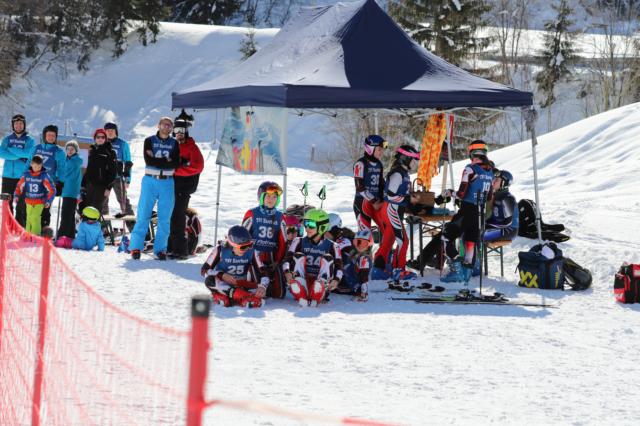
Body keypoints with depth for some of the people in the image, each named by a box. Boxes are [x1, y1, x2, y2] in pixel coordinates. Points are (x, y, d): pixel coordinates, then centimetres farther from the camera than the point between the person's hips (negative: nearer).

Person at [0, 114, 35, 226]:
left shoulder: (29, 140, 4)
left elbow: (28, 153, -14)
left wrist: (10, 149, -9)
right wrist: (19, 156, -14)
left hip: (23, 177, -2)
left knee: (21, 204, -2)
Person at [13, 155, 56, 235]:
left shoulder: (44, 175, -10)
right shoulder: (26, 174, -2)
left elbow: (52, 189, -8)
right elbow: (19, 185, 8)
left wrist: (49, 201, -13)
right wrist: (16, 195, -5)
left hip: (40, 202, -3)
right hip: (29, 201, 3)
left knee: (35, 217, -17)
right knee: (29, 218, 8)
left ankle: (36, 234, -10)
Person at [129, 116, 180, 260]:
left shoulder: (174, 143, 9)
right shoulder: (149, 141, 4)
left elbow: (175, 164, -5)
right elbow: (148, 160, -10)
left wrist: (157, 161, -11)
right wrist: (166, 161, -10)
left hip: (167, 183, 2)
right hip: (150, 181, -2)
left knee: (164, 218, 1)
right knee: (143, 215, -5)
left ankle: (160, 248, 7)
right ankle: (136, 247, -4)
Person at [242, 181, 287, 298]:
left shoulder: (279, 217, 8)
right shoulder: (252, 214, -1)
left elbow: (282, 241, 9)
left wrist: (277, 261, 1)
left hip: (271, 259, 3)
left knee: (278, 293, -6)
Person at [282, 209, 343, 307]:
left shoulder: (331, 246, 7)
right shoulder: (299, 242, 9)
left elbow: (339, 267, -1)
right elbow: (287, 259, -2)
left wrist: (336, 280, -21)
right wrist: (287, 272, -23)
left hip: (320, 288, -1)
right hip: (302, 283, 1)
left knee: (328, 258, -17)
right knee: (298, 256, -16)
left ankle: (315, 299, -37)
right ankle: (301, 298, -38)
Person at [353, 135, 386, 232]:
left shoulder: (378, 164, 12)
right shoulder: (361, 164, -11)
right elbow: (360, 187, -16)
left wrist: (383, 201, 5)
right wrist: (373, 202, -15)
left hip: (377, 203, 7)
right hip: (362, 202, -7)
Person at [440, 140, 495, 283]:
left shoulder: (470, 169, -13)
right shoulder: (490, 171, 9)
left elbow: (461, 194, -14)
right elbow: (489, 198, 14)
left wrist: (450, 193, 4)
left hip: (467, 211, -6)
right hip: (481, 212, 7)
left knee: (448, 236, 3)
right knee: (471, 241, 14)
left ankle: (456, 270, -6)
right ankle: (466, 272, 17)